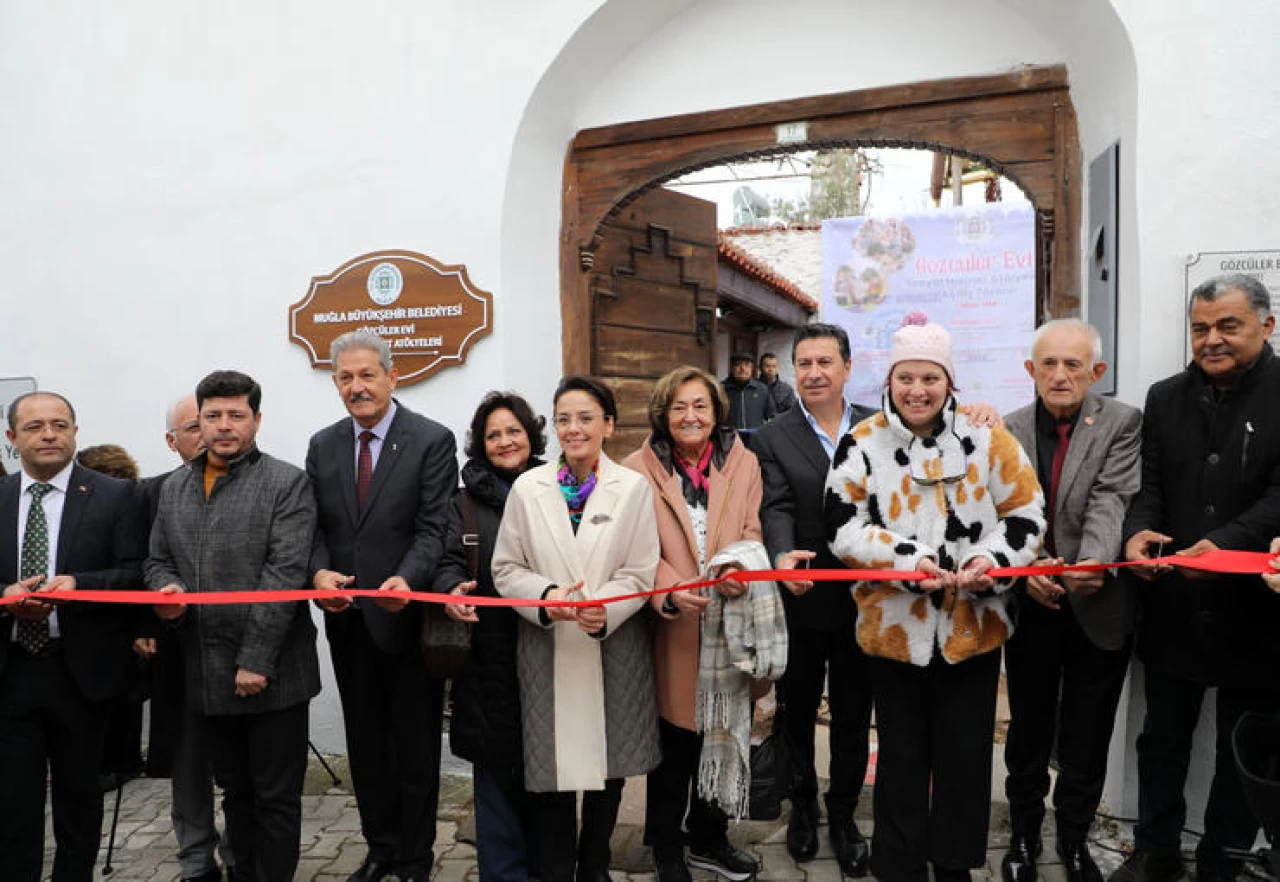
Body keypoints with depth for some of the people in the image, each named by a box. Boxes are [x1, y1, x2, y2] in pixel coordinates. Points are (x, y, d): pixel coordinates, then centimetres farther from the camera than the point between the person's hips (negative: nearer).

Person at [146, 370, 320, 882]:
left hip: (270, 673, -5)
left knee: (275, 797, 7)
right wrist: (166, 588, -7)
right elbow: (157, 560, 17)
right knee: (234, 793, 20)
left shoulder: (287, 484, -8)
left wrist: (255, 660, -18)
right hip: (205, 674, 6)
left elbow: (284, 574, -14)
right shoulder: (173, 489, 12)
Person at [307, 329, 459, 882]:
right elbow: (315, 525, 5)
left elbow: (434, 527, -15)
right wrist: (318, 570, -16)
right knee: (365, 745, 18)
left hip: (408, 616, -5)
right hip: (349, 620, 5)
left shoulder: (433, 441, -9)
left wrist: (406, 579, -32)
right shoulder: (322, 445, 7)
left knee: (416, 747, 10)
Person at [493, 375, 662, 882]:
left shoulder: (633, 487, -3)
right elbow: (506, 568, 1)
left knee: (608, 764, 13)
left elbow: (642, 573, -5)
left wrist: (606, 609, -22)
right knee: (552, 765, 6)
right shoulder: (527, 488, 0)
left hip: (614, 647, 0)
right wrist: (547, 597, -17)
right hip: (547, 649, 0)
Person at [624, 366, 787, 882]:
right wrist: (670, 590, -22)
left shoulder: (743, 463, 5)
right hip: (672, 628, -2)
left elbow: (752, 533, 1)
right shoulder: (639, 470, -3)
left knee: (722, 737, 15)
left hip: (730, 624, 3)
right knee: (673, 743, 8)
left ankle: (709, 839, 36)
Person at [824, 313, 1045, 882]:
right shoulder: (863, 442, -4)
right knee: (902, 756, 13)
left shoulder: (986, 435, -2)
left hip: (975, 626, 1)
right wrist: (907, 558, -20)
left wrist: (994, 558, -17)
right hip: (894, 628, -1)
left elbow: (1026, 513, 1)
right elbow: (843, 528, -6)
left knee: (966, 755, 13)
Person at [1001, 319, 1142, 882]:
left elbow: (1112, 499, -18)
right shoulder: (1008, 430, 1)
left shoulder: (1123, 424, -3)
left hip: (1097, 606, -1)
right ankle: (1024, 835, 33)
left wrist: (1093, 562, -35)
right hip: (1031, 604, 1)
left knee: (1087, 736, 12)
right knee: (1028, 730, 14)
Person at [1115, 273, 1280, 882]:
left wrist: (1226, 543, -32)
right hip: (1174, 607, 4)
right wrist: (1138, 532, -17)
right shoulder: (1165, 398, 7)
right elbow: (1149, 485, 4)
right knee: (1162, 737, 15)